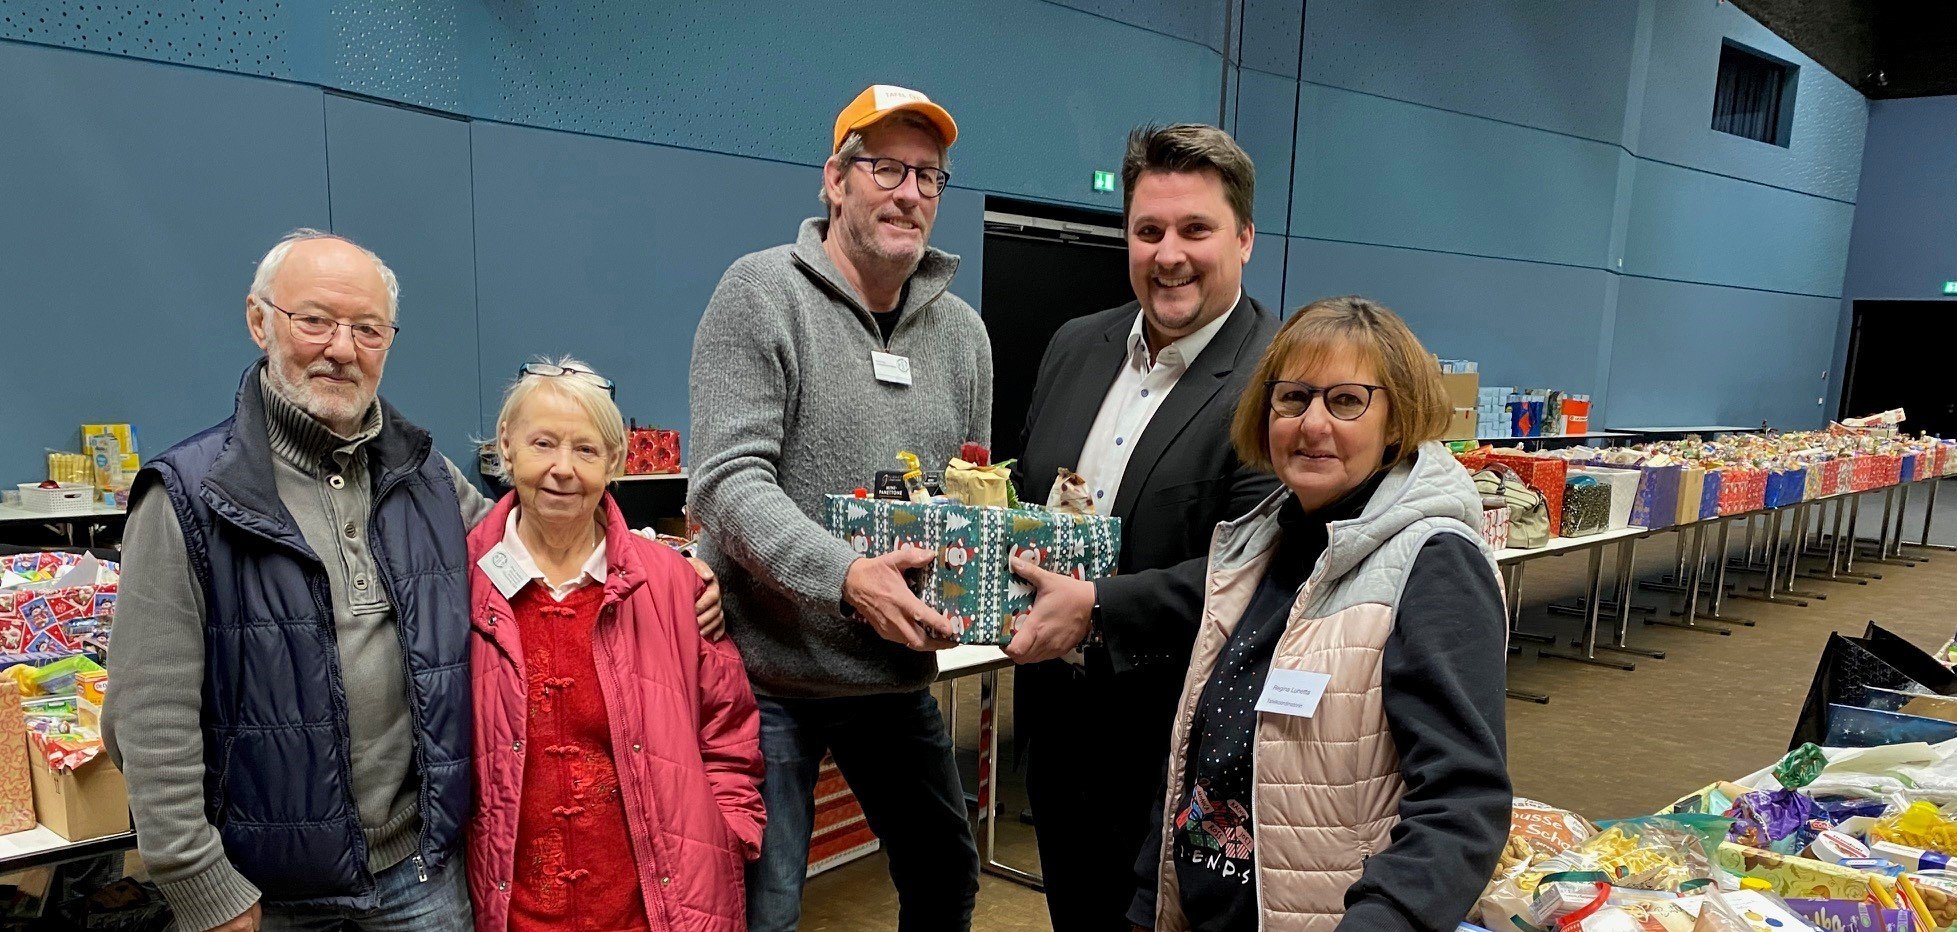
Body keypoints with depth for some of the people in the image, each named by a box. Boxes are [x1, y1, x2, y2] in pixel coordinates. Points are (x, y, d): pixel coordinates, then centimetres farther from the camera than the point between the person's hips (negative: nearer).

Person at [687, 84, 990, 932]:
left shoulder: (961, 330, 6)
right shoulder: (762, 294, -11)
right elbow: (728, 482, -20)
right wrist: (845, 578, -33)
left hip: (901, 673, 6)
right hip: (771, 671, -5)